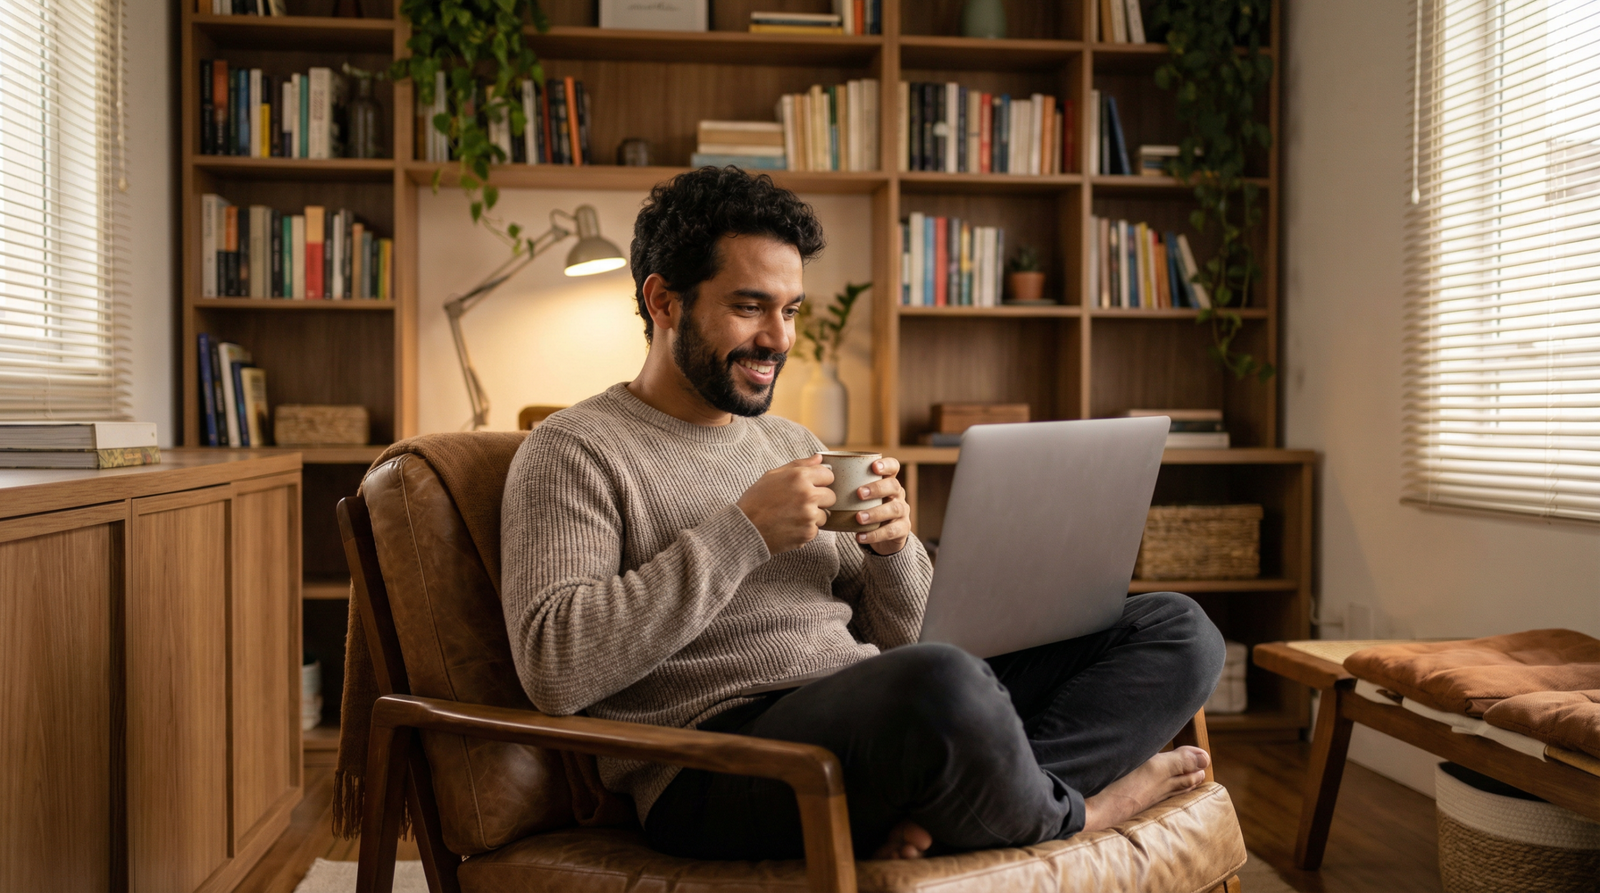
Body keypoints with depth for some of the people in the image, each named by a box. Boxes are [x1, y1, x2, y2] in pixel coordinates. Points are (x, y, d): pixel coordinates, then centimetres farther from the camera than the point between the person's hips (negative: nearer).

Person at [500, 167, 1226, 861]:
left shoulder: (792, 443, 22)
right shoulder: (574, 451, 2)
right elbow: (552, 667, -14)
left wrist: (894, 551, -1)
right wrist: (740, 533, -16)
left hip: (880, 706, 8)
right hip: (722, 758, -7)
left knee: (1176, 628, 0)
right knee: (941, 683, -40)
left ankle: (934, 811, -21)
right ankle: (1071, 813, -5)